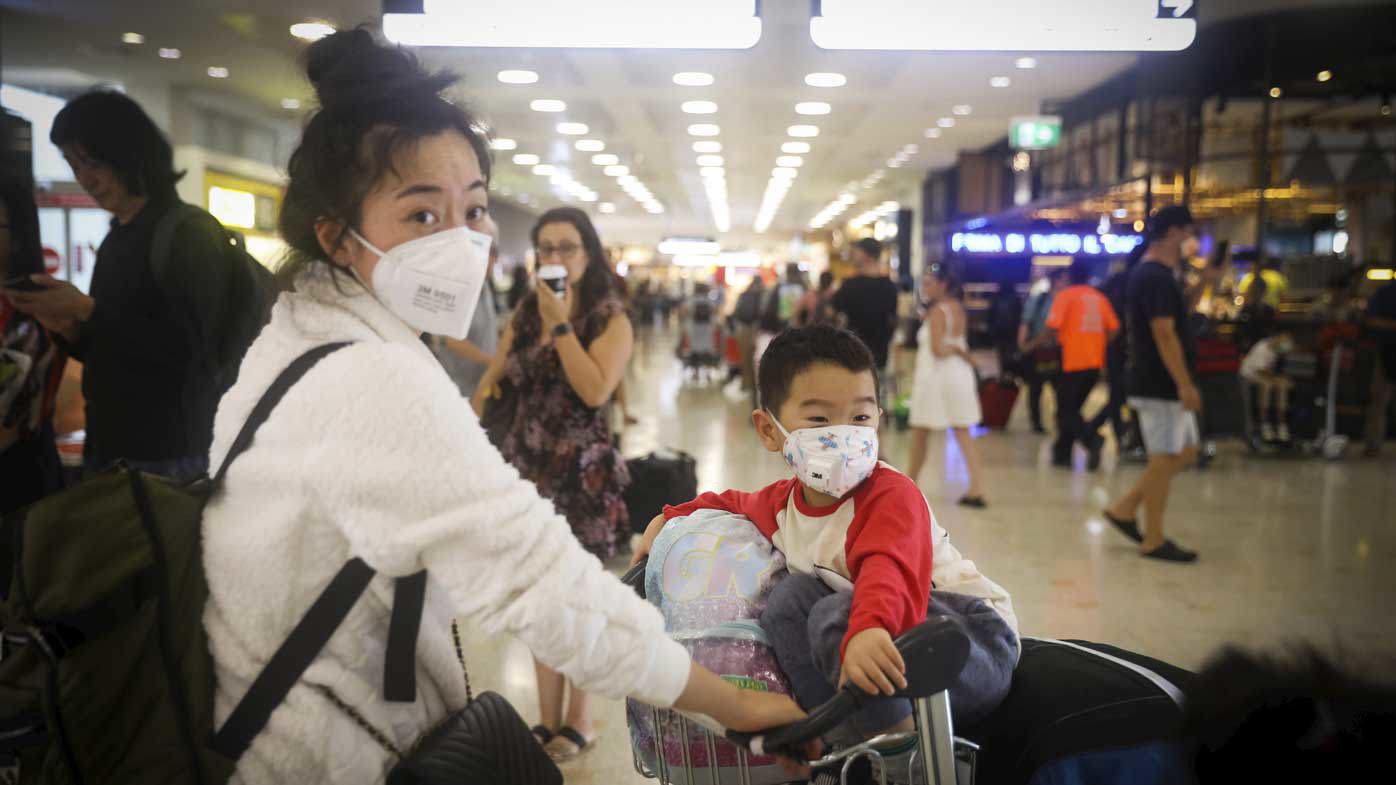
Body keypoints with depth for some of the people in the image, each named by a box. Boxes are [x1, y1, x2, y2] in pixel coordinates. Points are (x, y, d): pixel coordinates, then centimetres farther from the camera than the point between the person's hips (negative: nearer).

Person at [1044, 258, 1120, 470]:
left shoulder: (1066, 296, -6)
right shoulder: (1099, 297, 10)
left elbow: (1053, 327, -15)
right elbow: (1114, 329, 6)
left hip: (1071, 363, -6)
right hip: (1094, 363, 6)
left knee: (1066, 412, 0)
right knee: (1072, 409, 17)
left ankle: (1092, 439, -24)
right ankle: (1062, 453, 21)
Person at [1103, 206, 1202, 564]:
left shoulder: (1146, 274, 15)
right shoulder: (1157, 277, -18)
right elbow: (1164, 333, -23)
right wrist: (1185, 384, -23)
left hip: (1163, 385, 10)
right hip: (1161, 386, -10)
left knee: (1185, 451, 15)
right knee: (1165, 457, -2)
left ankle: (1125, 508, 18)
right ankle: (1154, 540, 8)